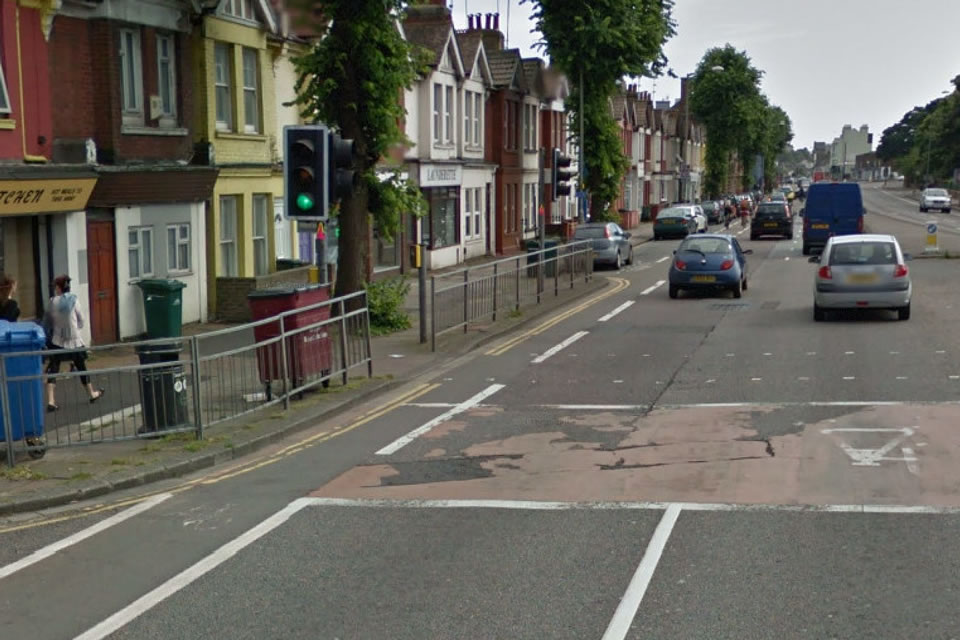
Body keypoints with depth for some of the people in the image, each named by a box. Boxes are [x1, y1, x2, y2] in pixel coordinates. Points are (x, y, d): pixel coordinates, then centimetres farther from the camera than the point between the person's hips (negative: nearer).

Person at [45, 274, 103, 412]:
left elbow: (50, 320, 1)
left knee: (53, 370, 0)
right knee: (81, 366, 16)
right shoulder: (74, 300, -6)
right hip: (74, 340, 0)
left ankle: (51, 401, -11)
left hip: (58, 340, 0)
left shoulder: (53, 301, -6)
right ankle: (92, 394, 33)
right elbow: (81, 321, 0)